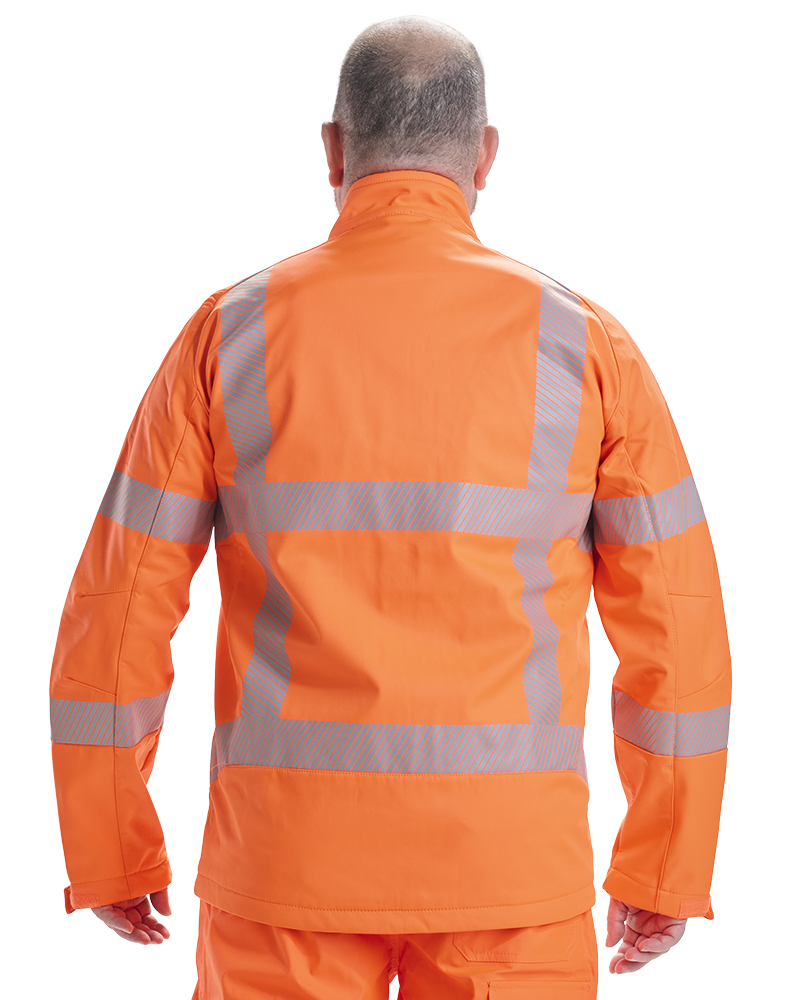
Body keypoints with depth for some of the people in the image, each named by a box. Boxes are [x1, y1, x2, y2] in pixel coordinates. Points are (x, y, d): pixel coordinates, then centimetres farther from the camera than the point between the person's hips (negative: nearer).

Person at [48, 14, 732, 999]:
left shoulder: (229, 334, -4)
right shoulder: (582, 344, -4)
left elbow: (116, 616, -3)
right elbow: (677, 629, -2)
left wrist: (111, 852, 10)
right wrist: (665, 873, 10)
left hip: (290, 854, 1)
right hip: (507, 865, 0)